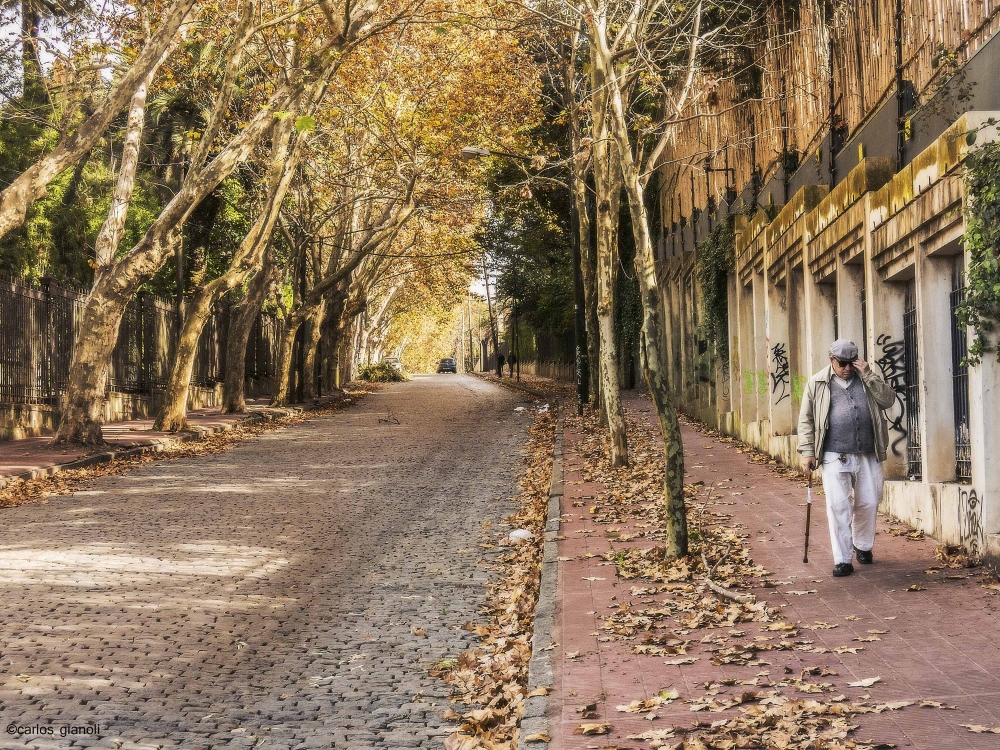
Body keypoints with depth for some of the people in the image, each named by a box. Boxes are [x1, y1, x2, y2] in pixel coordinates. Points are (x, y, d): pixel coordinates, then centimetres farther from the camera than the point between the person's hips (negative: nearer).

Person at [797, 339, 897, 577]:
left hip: (868, 456, 2)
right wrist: (807, 451, -3)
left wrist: (868, 375, -8)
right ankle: (842, 560, -1)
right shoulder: (817, 384, 5)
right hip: (835, 457, -2)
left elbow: (889, 399, -1)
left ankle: (863, 546, 33)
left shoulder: (867, 379, 12)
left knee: (869, 503, 8)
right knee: (838, 506, -8)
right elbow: (806, 420, 5)